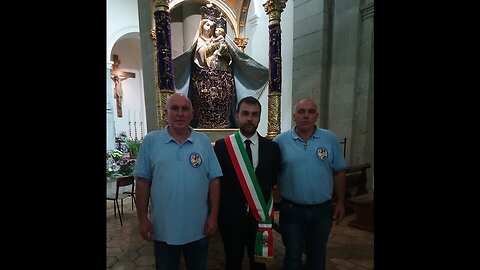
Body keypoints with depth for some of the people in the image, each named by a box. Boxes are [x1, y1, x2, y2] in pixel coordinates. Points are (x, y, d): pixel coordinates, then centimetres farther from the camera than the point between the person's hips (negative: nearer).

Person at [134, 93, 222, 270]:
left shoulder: (204, 141, -4)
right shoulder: (151, 140, -5)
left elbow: (214, 180, -3)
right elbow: (143, 182, -2)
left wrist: (213, 216, -5)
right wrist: (142, 218, -2)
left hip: (198, 227, 1)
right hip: (163, 228, 0)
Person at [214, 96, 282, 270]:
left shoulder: (271, 147, -3)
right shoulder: (221, 145, -7)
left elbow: (273, 179, 6)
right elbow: (217, 179, -1)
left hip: (260, 216, 2)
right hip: (231, 216, -1)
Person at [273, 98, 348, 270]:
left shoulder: (330, 139, -4)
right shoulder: (280, 141, -8)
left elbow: (339, 172, 3)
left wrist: (341, 202, 3)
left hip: (322, 209, 2)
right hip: (291, 210, -1)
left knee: (318, 255, 23)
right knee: (292, 255, 17)